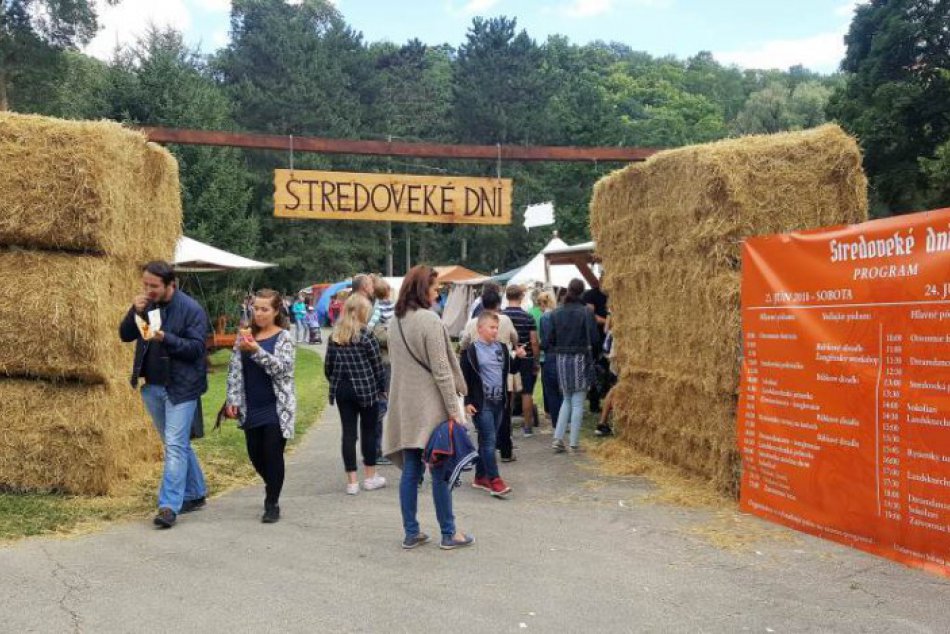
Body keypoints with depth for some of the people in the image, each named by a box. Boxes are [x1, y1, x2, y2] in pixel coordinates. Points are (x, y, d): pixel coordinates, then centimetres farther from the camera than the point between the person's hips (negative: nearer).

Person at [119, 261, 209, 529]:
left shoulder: (191, 309, -12)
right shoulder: (145, 305, 6)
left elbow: (196, 348, -16)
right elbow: (125, 335, 6)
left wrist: (166, 338, -29)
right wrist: (135, 312, -11)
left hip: (181, 387, -7)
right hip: (152, 387, 7)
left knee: (175, 445, -8)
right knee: (178, 444, 16)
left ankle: (169, 506, -6)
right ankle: (195, 494, 29)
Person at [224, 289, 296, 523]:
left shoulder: (284, 337, -4)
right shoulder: (245, 335, 7)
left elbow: (281, 368, -17)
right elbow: (234, 369, 8)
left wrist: (257, 351, -29)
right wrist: (233, 400, 0)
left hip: (276, 407, -4)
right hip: (251, 409, 4)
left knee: (273, 454, -3)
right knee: (255, 455, 10)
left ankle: (272, 504, 10)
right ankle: (273, 490, 36)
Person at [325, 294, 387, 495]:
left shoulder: (335, 335, 4)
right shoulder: (365, 335, -10)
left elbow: (328, 366, 6)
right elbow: (377, 364, -7)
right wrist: (382, 388, 4)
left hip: (342, 390, 4)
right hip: (366, 389, -4)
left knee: (348, 432, 5)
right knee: (368, 431, 9)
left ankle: (352, 481, 7)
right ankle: (370, 477, 18)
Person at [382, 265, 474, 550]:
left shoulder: (395, 320, 9)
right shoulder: (429, 319, -15)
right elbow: (441, 369, -16)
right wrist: (453, 408, -12)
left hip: (404, 406, 7)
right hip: (430, 406, -7)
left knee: (411, 471, 11)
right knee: (440, 471, 3)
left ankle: (411, 533, 17)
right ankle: (448, 534, 14)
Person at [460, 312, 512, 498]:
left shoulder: (501, 348, 10)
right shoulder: (471, 351, -7)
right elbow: (465, 377, -6)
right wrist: (467, 402, -10)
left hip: (499, 401, 6)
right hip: (481, 403, -6)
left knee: (487, 440, 13)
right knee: (489, 441, -8)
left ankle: (480, 477, 22)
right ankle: (495, 481, -8)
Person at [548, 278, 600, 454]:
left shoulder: (557, 313, 2)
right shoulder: (587, 312, -9)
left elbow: (550, 340, 3)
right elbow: (594, 339, -10)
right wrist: (592, 353, 8)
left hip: (562, 359, 4)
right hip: (581, 359, -4)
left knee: (567, 400, 18)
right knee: (578, 403, 3)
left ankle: (558, 438, 9)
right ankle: (574, 444, 5)